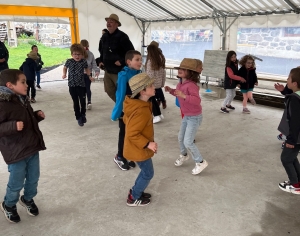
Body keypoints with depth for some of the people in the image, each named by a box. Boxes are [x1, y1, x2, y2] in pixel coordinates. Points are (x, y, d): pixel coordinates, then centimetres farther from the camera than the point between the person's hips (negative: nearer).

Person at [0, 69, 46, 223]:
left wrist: (37, 116, 2)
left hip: (32, 148, 7)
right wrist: (13, 126, -36)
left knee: (33, 179, 18)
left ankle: (28, 199, 45)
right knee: (17, 183, 8)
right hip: (16, 152, -7)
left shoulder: (23, 100, 5)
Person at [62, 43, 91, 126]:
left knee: (83, 101, 1)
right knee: (75, 102, 7)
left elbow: (86, 69, 15)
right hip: (72, 85, 0)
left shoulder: (84, 62, -5)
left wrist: (89, 76, 8)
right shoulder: (69, 61, -5)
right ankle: (78, 117, 19)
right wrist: (64, 74, 1)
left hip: (81, 85, 0)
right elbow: (65, 67, 14)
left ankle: (83, 114, 26)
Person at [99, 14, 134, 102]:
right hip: (108, 70, 8)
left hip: (119, 70, -8)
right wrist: (101, 61, 13)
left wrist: (122, 61, -20)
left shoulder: (122, 36, -14)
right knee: (109, 90, 15)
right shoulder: (104, 36, 10)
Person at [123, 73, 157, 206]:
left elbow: (126, 120, 12)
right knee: (148, 174, 10)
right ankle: (133, 198, 27)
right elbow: (132, 134, -31)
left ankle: (135, 191, 42)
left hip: (138, 147, 9)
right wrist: (148, 144, -26)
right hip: (139, 149, -9)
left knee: (146, 171, 25)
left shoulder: (137, 105, -3)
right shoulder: (142, 111, -33)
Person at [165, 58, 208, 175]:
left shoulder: (191, 85, -29)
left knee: (188, 142, -8)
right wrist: (170, 90, 2)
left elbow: (197, 100, -39)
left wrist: (184, 95, -48)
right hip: (186, 116, 9)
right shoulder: (180, 83, 0)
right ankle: (184, 155, 48)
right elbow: (178, 94, 20)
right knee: (181, 138, 21)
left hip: (194, 117, -9)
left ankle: (201, 162, 12)